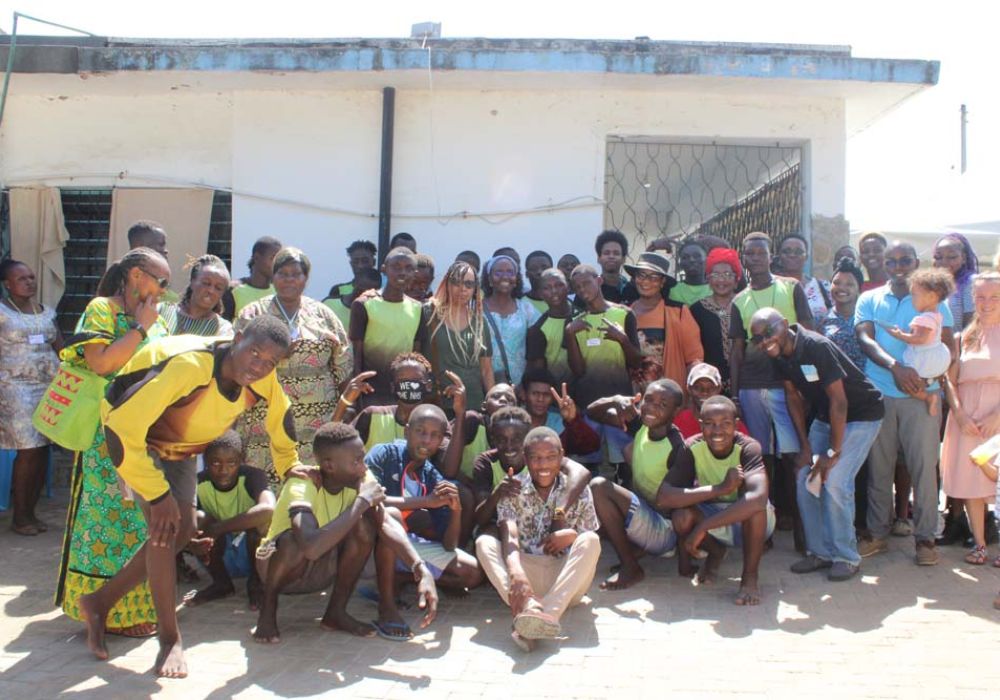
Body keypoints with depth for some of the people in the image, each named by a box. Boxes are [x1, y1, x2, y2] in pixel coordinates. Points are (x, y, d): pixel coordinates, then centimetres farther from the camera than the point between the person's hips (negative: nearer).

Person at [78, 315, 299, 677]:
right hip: (133, 438, -7)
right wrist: (157, 495, -33)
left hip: (180, 445, 7)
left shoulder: (263, 379, -20)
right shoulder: (186, 365, -41)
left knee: (182, 530, 5)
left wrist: (289, 466, 5)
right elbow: (123, 429, -39)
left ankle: (99, 602, 21)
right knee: (164, 526, -19)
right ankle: (170, 639, -6)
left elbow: (280, 415, 3)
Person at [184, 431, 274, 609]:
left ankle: (256, 583, -7)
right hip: (221, 559, 3)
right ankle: (221, 583, -3)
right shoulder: (198, 484, -17)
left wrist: (219, 528, -42)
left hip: (254, 552, -3)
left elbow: (268, 509, -45)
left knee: (259, 519, -33)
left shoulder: (251, 476, -24)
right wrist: (194, 543, -45)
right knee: (199, 518, -22)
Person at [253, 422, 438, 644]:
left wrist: (422, 570, -44)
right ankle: (268, 610, -9)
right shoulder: (301, 487, -31)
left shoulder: (360, 479, -15)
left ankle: (337, 611, -7)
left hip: (324, 569, 5)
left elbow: (386, 523, -29)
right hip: (278, 566, -4)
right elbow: (312, 547, -49)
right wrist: (361, 502, -41)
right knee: (294, 542, -38)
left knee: (364, 525, -23)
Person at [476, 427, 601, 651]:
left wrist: (573, 536, -23)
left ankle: (549, 613, -43)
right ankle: (528, 607, -46)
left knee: (590, 540, -26)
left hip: (566, 580, 0)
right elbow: (509, 536, -20)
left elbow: (590, 546, 2)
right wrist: (516, 572, -41)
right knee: (484, 543, -21)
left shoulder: (577, 490, -1)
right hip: (525, 574, 0)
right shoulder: (512, 489, -3)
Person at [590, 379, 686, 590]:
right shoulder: (641, 426, 0)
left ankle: (630, 567, -12)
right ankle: (634, 550, 1)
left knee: (599, 487, -23)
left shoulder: (676, 447, -20)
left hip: (664, 531, -8)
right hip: (641, 513, 8)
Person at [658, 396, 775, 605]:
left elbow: (758, 498, -45)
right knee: (681, 515, -28)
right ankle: (715, 552, 6)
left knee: (755, 505, -35)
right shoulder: (692, 449, -19)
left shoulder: (748, 448, -26)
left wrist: (702, 527, -45)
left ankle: (750, 576, -14)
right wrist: (720, 488, -40)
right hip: (711, 514, 3)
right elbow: (663, 497, -31)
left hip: (749, 524, -3)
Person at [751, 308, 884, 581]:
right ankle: (820, 551, 14)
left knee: (835, 482, -17)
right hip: (826, 416, 7)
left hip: (860, 415, -7)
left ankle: (847, 557, 0)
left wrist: (834, 452, -22)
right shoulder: (780, 354, -6)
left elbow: (839, 400, -26)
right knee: (805, 479, 0)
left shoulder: (816, 347, -28)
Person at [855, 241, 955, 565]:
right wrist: (895, 367, -21)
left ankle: (925, 537, 9)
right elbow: (865, 339, -4)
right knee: (878, 466, 6)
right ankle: (877, 533, 16)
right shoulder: (869, 299, 11)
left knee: (924, 466, -2)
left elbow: (947, 347, 1)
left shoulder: (932, 300, 8)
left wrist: (923, 377, -16)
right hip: (878, 394, 1)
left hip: (921, 395, -1)